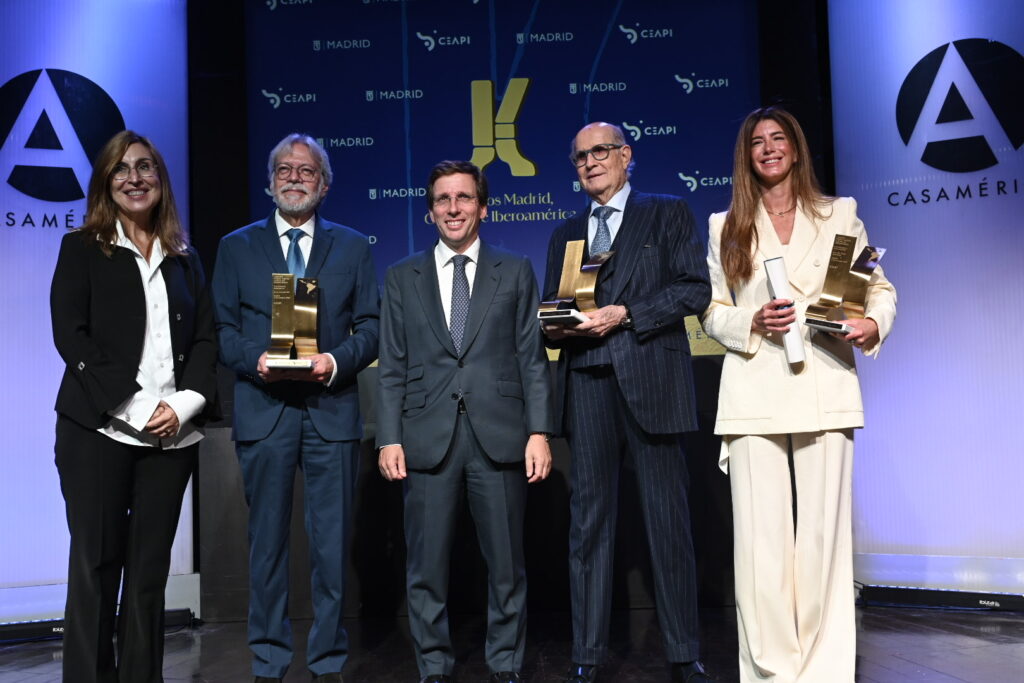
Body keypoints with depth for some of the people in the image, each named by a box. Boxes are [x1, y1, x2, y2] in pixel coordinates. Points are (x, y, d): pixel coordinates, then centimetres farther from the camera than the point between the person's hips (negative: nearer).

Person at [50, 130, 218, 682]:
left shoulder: (184, 257, 15)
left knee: (151, 568, 6)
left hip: (173, 434, 3)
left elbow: (206, 339, 10)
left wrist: (185, 403, -8)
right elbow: (70, 335, -5)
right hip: (98, 430, -2)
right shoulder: (82, 249, 6)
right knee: (95, 565, 0)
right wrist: (133, 406, -14)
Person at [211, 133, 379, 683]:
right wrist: (254, 360, -13)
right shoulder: (236, 247, 11)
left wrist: (337, 361, -12)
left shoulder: (352, 246, 11)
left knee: (332, 543, 5)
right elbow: (221, 329, 5)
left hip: (332, 409, 0)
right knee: (267, 541, 7)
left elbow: (371, 328, 6)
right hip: (263, 409, 0)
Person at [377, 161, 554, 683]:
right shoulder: (401, 279, 12)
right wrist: (389, 438, -1)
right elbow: (393, 369, 8)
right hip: (428, 438, 1)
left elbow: (532, 359, 5)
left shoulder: (516, 272, 10)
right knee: (426, 565, 5)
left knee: (506, 562, 6)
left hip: (499, 435, 0)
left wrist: (539, 431, -3)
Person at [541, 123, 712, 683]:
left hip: (651, 382, -3)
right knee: (589, 521, 5)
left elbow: (696, 289, -2)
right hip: (587, 387, 4)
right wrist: (556, 326, -4)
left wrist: (624, 314, -12)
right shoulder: (565, 235, 22)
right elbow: (550, 310, 20)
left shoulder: (668, 214, 10)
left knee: (667, 520, 1)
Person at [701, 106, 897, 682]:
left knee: (823, 529, -1)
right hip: (754, 392, 0)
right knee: (761, 534, -2)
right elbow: (713, 310, 12)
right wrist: (754, 321, -8)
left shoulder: (841, 214, 13)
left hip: (824, 388, 0)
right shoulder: (727, 226, 14)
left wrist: (873, 324, -9)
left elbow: (880, 287, 12)